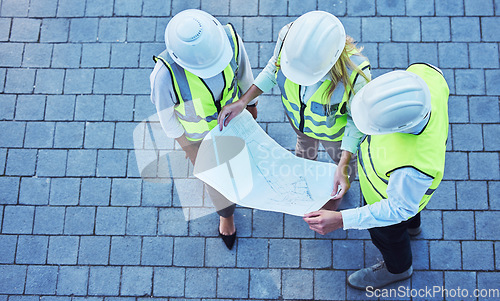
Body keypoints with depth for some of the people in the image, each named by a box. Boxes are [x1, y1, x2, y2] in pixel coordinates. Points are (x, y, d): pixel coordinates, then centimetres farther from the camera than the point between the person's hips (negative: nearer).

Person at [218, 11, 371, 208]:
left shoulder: (355, 72, -46)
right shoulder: (288, 36, -37)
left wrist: (343, 165, -33)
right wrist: (244, 101, -22)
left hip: (334, 129, -3)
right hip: (297, 117, 3)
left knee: (341, 157, 32)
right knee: (305, 145, 38)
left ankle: (340, 191, 70)